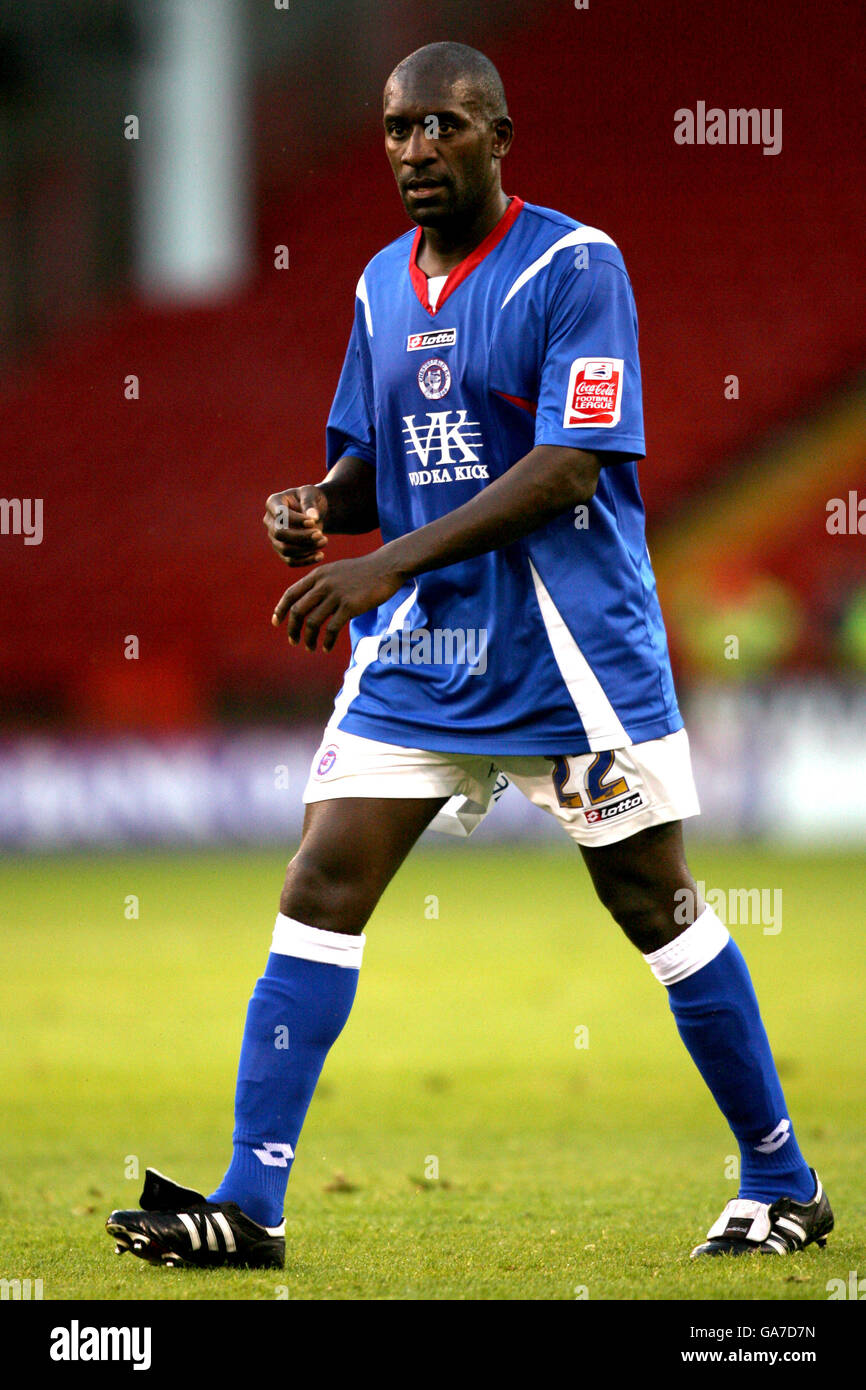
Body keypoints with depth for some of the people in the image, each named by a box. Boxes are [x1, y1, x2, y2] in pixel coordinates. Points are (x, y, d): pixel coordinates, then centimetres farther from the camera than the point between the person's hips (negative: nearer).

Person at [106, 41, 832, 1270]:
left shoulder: (576, 267, -11)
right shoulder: (383, 286, 10)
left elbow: (569, 467, -20)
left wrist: (389, 564, -25)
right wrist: (320, 508, -6)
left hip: (571, 647, -6)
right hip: (419, 646, 6)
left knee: (655, 904, 1)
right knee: (321, 884, -5)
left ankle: (784, 1185, 17)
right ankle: (248, 1203, -5)